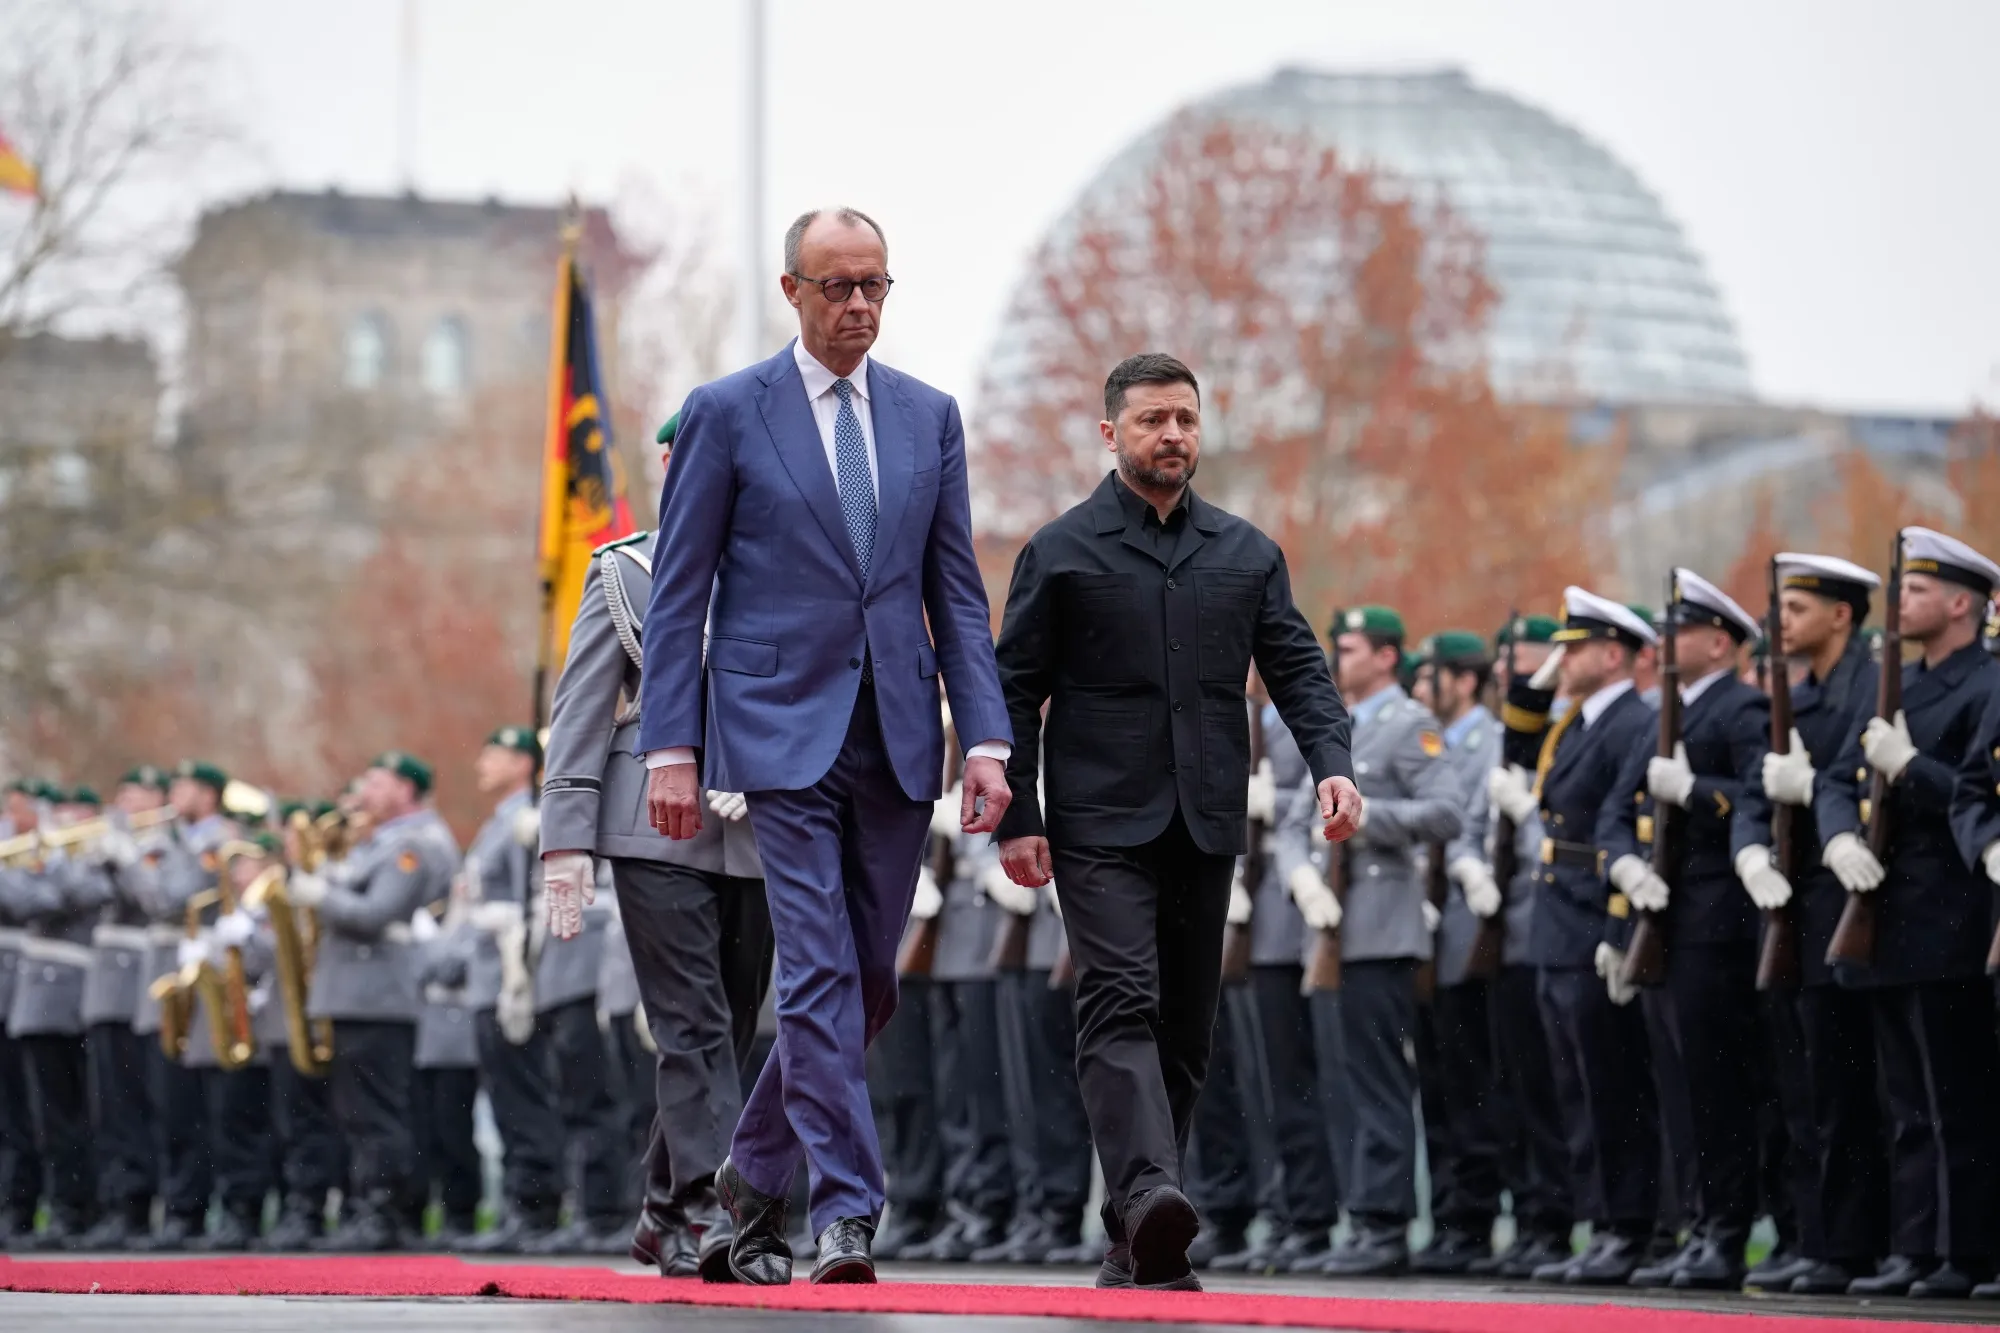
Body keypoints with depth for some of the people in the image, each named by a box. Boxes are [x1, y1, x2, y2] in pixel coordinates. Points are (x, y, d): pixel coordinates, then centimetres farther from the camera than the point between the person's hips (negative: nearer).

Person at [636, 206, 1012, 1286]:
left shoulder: (929, 417, 11)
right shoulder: (726, 414, 0)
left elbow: (957, 591, 11)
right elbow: (679, 595, 0)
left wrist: (986, 737, 1)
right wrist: (670, 749, -7)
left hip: (897, 738, 4)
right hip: (781, 728, -4)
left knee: (867, 984, 8)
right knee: (818, 974, -12)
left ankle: (752, 1177, 25)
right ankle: (847, 1214, -11)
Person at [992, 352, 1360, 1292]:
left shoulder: (1246, 555, 14)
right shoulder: (1060, 552, 4)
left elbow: (1297, 668, 10)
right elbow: (1015, 689, 3)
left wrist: (1330, 762, -8)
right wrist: (1016, 817, -5)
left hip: (1206, 826, 4)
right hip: (1101, 825, -4)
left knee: (1185, 1029, 6)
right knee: (1123, 1004, -20)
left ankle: (1134, 1245, 13)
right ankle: (1147, 1194, -37)